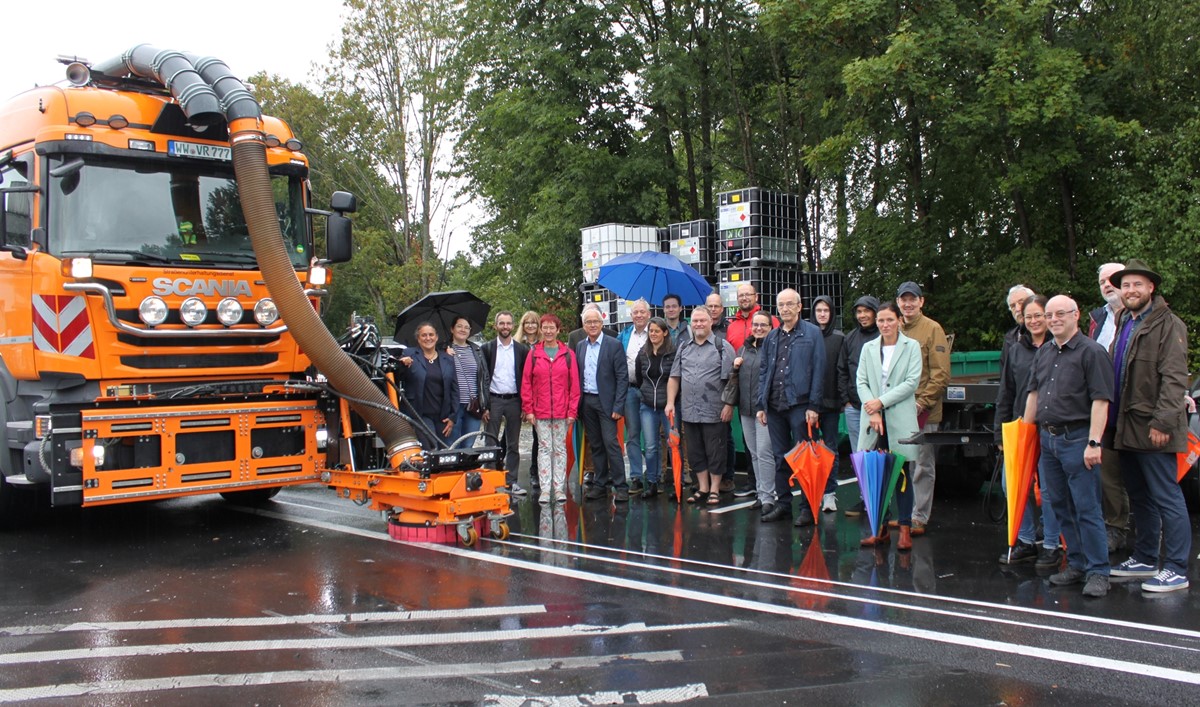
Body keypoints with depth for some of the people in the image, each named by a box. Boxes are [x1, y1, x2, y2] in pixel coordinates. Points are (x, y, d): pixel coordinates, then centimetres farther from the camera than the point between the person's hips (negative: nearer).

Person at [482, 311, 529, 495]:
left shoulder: (521, 349, 6)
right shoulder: (487, 348, 2)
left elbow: (526, 379, 6)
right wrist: (483, 406, -6)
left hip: (514, 400, 2)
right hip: (494, 400, -1)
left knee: (513, 444, 7)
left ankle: (511, 481, 13)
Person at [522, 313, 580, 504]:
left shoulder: (568, 354, 3)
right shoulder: (534, 353, 3)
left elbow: (574, 384, 1)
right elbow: (526, 383, 2)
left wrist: (572, 410, -3)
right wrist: (528, 409, -3)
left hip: (562, 411, 0)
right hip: (540, 411, 0)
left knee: (560, 448, 6)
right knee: (544, 448, 2)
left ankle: (559, 488, 11)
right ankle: (544, 489, 4)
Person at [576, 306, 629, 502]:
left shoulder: (613, 345, -5)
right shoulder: (580, 347, 11)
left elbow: (622, 377, -8)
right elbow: (577, 376, 12)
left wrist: (618, 406, -13)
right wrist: (576, 404, 4)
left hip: (606, 401, -5)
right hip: (586, 402, 5)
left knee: (611, 443, -9)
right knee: (595, 445, 10)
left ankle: (620, 486, -4)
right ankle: (600, 484, 17)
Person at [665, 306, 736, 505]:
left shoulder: (722, 347, -3)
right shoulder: (683, 348, 13)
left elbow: (731, 379, -7)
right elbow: (674, 377, 14)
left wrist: (729, 405, -13)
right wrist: (670, 402, 6)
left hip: (714, 412, -5)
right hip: (689, 411, 5)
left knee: (715, 452, 2)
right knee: (695, 452, 11)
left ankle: (714, 489, 14)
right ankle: (702, 488, 22)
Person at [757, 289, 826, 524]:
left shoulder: (812, 333, 0)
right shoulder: (772, 337, 15)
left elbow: (818, 370, -5)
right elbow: (763, 371, 16)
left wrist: (813, 406, -11)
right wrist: (760, 404, 9)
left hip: (800, 404, -5)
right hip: (774, 405, 5)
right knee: (780, 457, 11)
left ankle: (808, 507, 6)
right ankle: (782, 503, 19)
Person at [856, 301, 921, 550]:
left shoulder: (911, 347, 3)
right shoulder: (868, 348, 11)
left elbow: (912, 382, -5)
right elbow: (861, 382, 5)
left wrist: (882, 401, -10)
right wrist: (872, 411, -9)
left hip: (900, 420, -3)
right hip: (874, 420, 3)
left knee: (901, 474, 0)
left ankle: (905, 529, 5)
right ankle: (880, 528, 10)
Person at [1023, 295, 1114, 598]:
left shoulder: (1091, 352, -8)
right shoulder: (1043, 354, 15)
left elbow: (1100, 400, -14)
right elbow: (1033, 394, 20)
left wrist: (1094, 442, -19)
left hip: (1077, 439, -7)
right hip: (1047, 438, 8)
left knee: (1087, 509, -5)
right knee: (1061, 508, 12)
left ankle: (1098, 572, 2)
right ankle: (1077, 565, 22)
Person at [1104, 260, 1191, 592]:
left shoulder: (1168, 325, -8)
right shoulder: (1123, 324, 16)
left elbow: (1174, 378, -16)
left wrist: (1162, 421, -22)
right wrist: (1112, 421, 13)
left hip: (1152, 429, -8)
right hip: (1126, 427, 8)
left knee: (1166, 498, -3)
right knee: (1140, 499, 16)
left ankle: (1176, 570, 2)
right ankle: (1144, 559, 26)